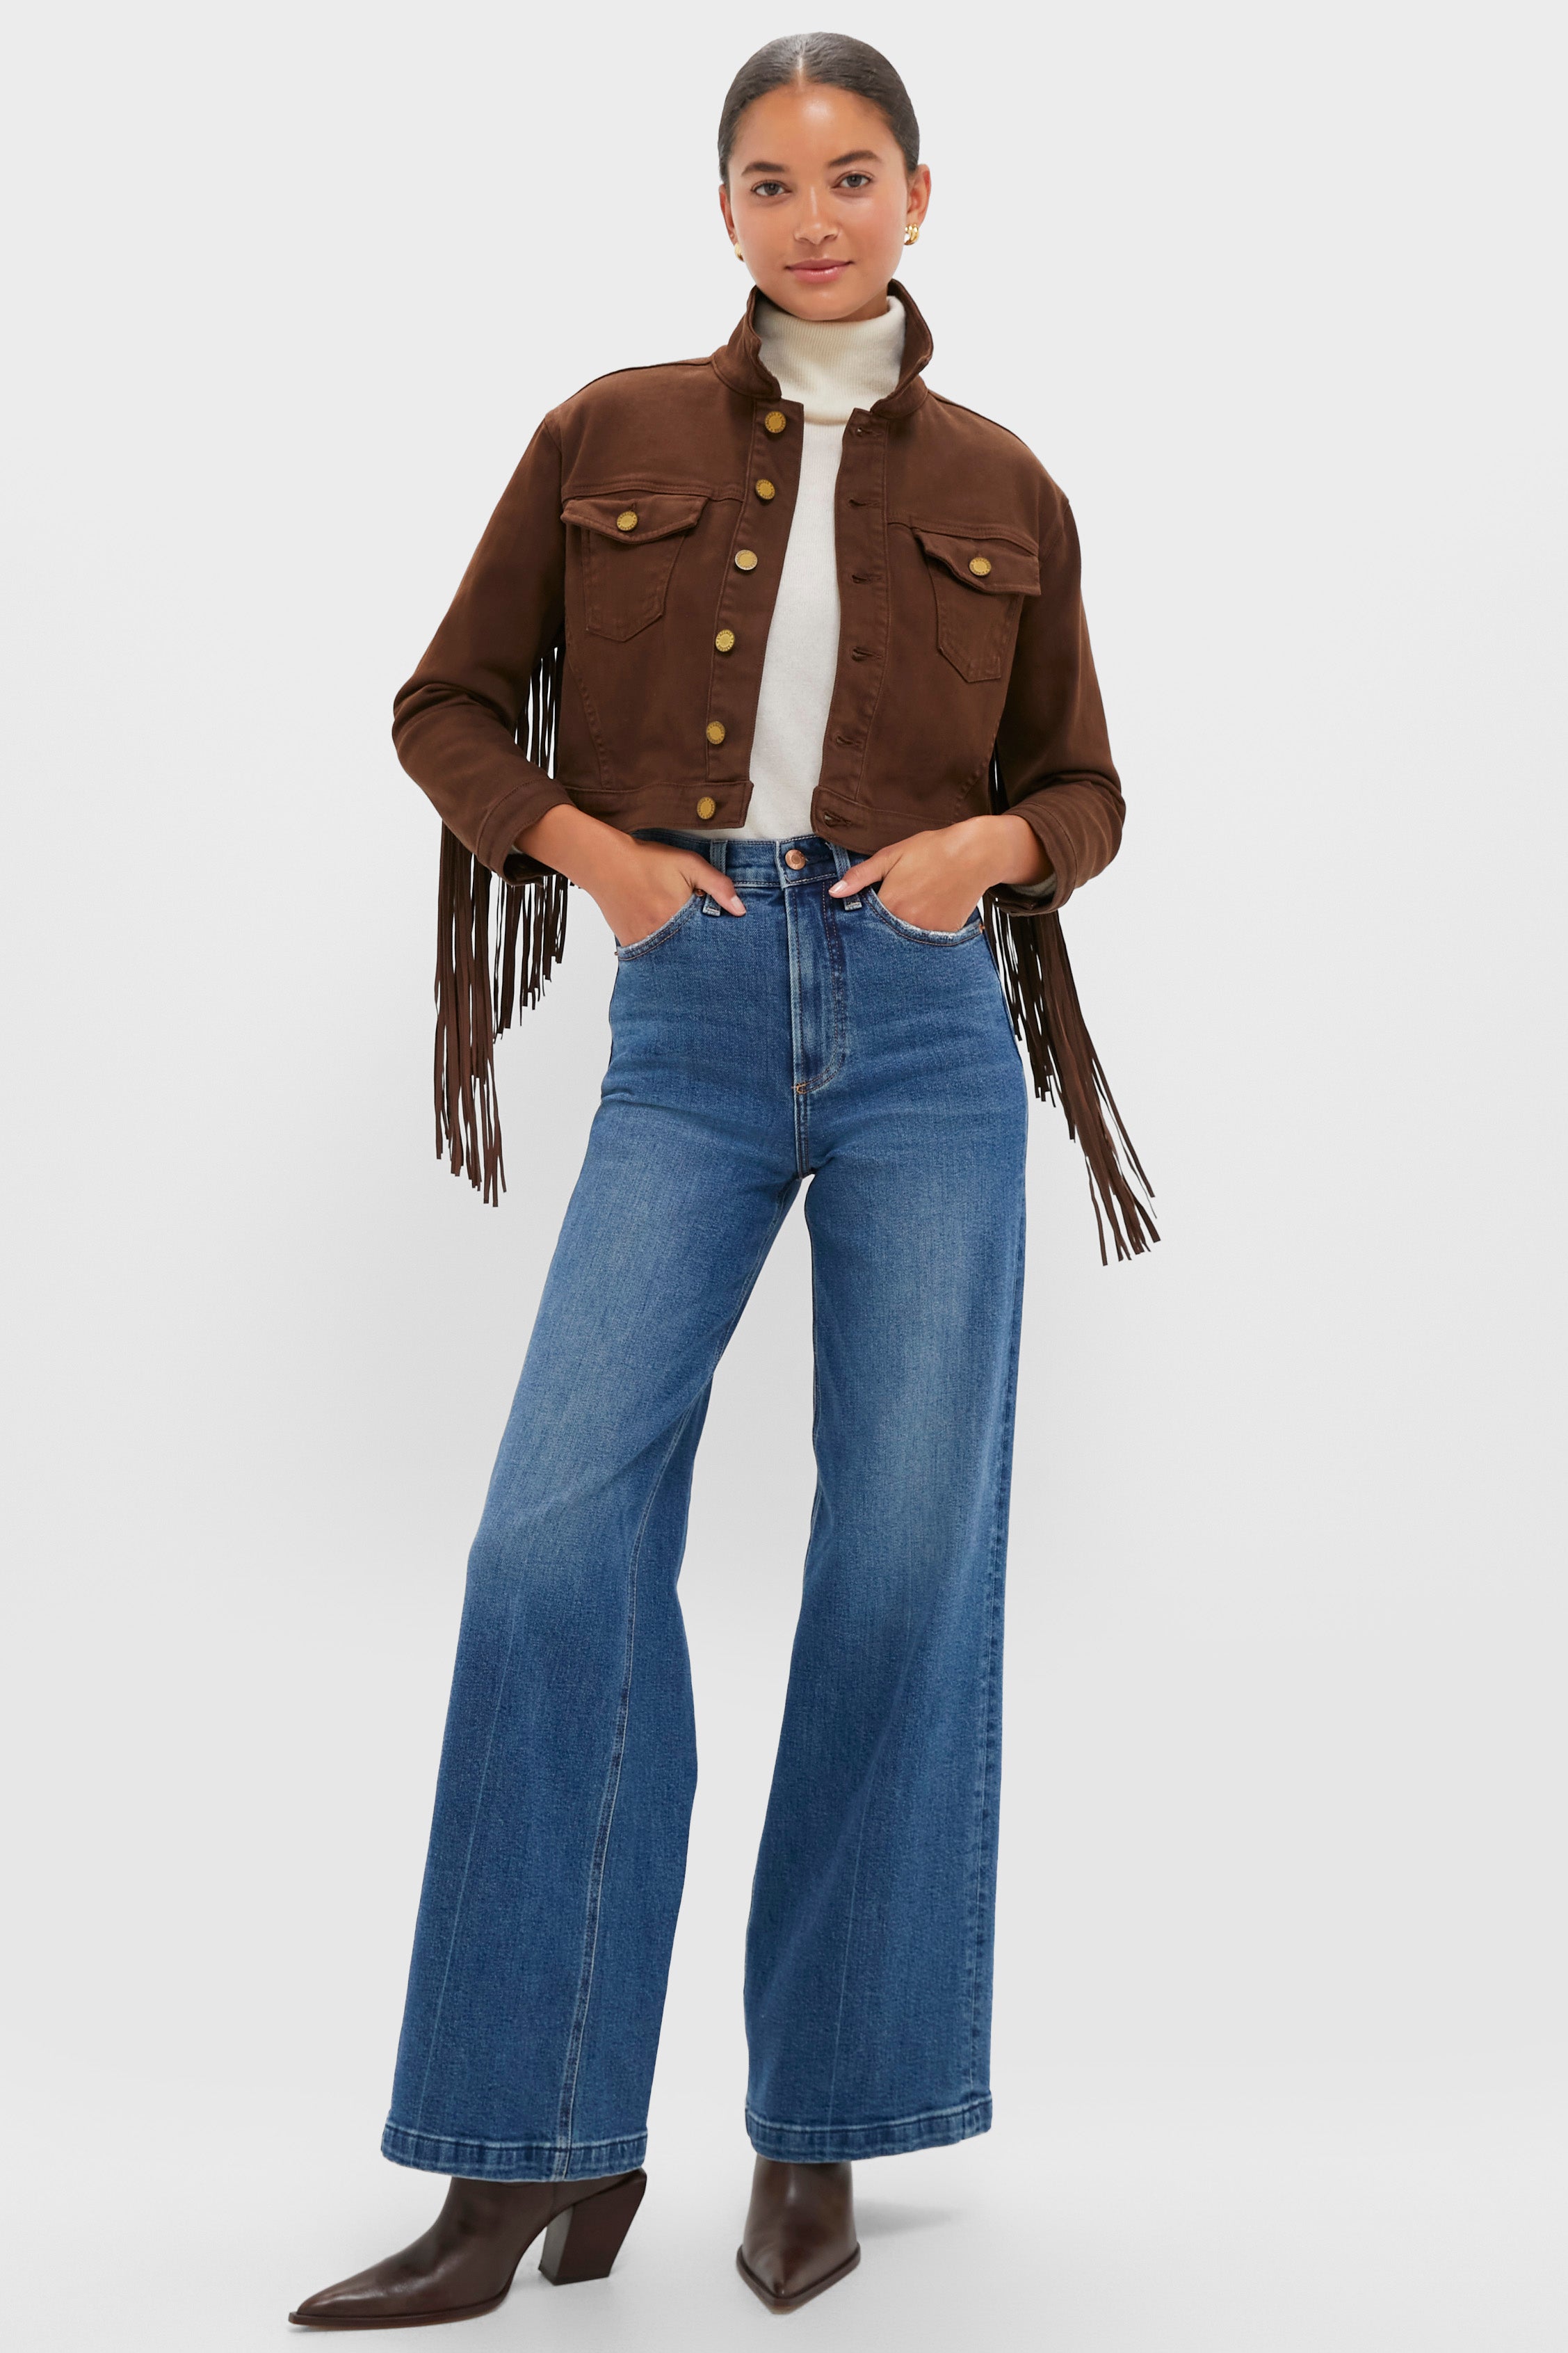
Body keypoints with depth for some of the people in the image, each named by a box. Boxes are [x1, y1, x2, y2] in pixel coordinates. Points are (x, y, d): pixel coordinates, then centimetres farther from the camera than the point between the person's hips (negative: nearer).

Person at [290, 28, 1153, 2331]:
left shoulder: (1000, 489, 10)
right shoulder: (611, 439, 9)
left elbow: (1087, 794, 16)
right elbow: (450, 706, 13)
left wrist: (989, 843, -5)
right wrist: (586, 841, -5)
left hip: (927, 1032, 1)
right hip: (690, 1028, 0)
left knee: (907, 1565, 0)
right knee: (558, 1540, -12)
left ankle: (819, 2136, 14)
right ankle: (541, 2154, -2)